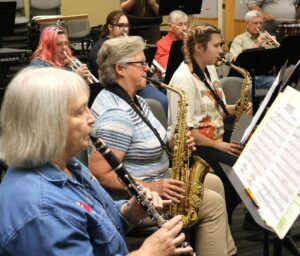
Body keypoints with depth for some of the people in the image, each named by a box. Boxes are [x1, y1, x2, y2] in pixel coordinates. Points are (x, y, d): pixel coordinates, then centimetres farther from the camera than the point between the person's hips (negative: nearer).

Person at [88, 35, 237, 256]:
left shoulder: (132, 99, 5)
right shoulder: (116, 115, -28)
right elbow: (99, 174, -31)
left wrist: (172, 143, -4)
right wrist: (151, 188, -29)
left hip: (154, 179, 11)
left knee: (213, 182, 15)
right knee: (213, 203, -10)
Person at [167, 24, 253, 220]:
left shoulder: (210, 69, 11)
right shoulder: (184, 78, -18)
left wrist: (236, 109, -1)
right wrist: (218, 146, -19)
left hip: (216, 140, 9)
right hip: (191, 147, -9)